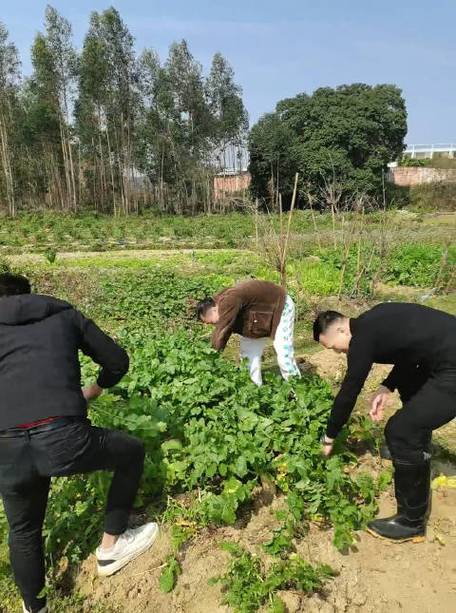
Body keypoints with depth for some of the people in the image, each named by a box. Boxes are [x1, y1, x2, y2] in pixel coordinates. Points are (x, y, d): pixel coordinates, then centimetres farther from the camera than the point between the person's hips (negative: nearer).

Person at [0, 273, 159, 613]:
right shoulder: (64, 314, 18)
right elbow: (118, 361, 19)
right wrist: (95, 389, 38)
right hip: (64, 438, -3)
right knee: (133, 452, 27)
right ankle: (111, 548, 37)